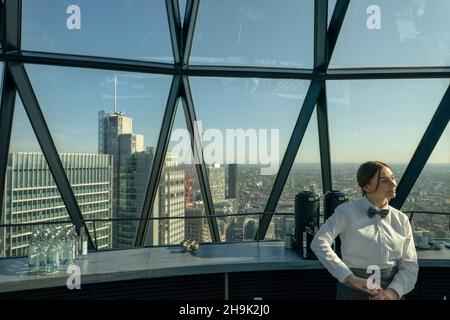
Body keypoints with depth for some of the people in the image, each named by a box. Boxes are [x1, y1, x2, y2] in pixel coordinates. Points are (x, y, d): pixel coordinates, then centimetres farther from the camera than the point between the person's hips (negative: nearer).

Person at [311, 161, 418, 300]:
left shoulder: (401, 220, -1)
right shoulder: (347, 212, -13)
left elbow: (410, 265, -2)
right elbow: (319, 243, -25)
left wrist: (393, 292, -19)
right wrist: (351, 278, -28)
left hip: (392, 292, 3)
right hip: (354, 292, -3)